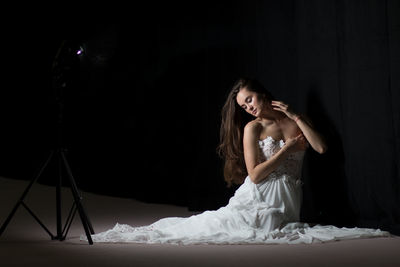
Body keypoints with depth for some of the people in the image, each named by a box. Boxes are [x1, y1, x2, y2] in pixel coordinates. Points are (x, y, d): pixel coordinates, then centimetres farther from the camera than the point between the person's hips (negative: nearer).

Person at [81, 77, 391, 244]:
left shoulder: (296, 120, 10)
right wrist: (287, 147, -6)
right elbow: (255, 174, -8)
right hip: (258, 196, -1)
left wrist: (295, 117, -6)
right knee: (211, 221, -14)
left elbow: (321, 147, -5)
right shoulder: (252, 128, 0)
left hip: (286, 202, 1)